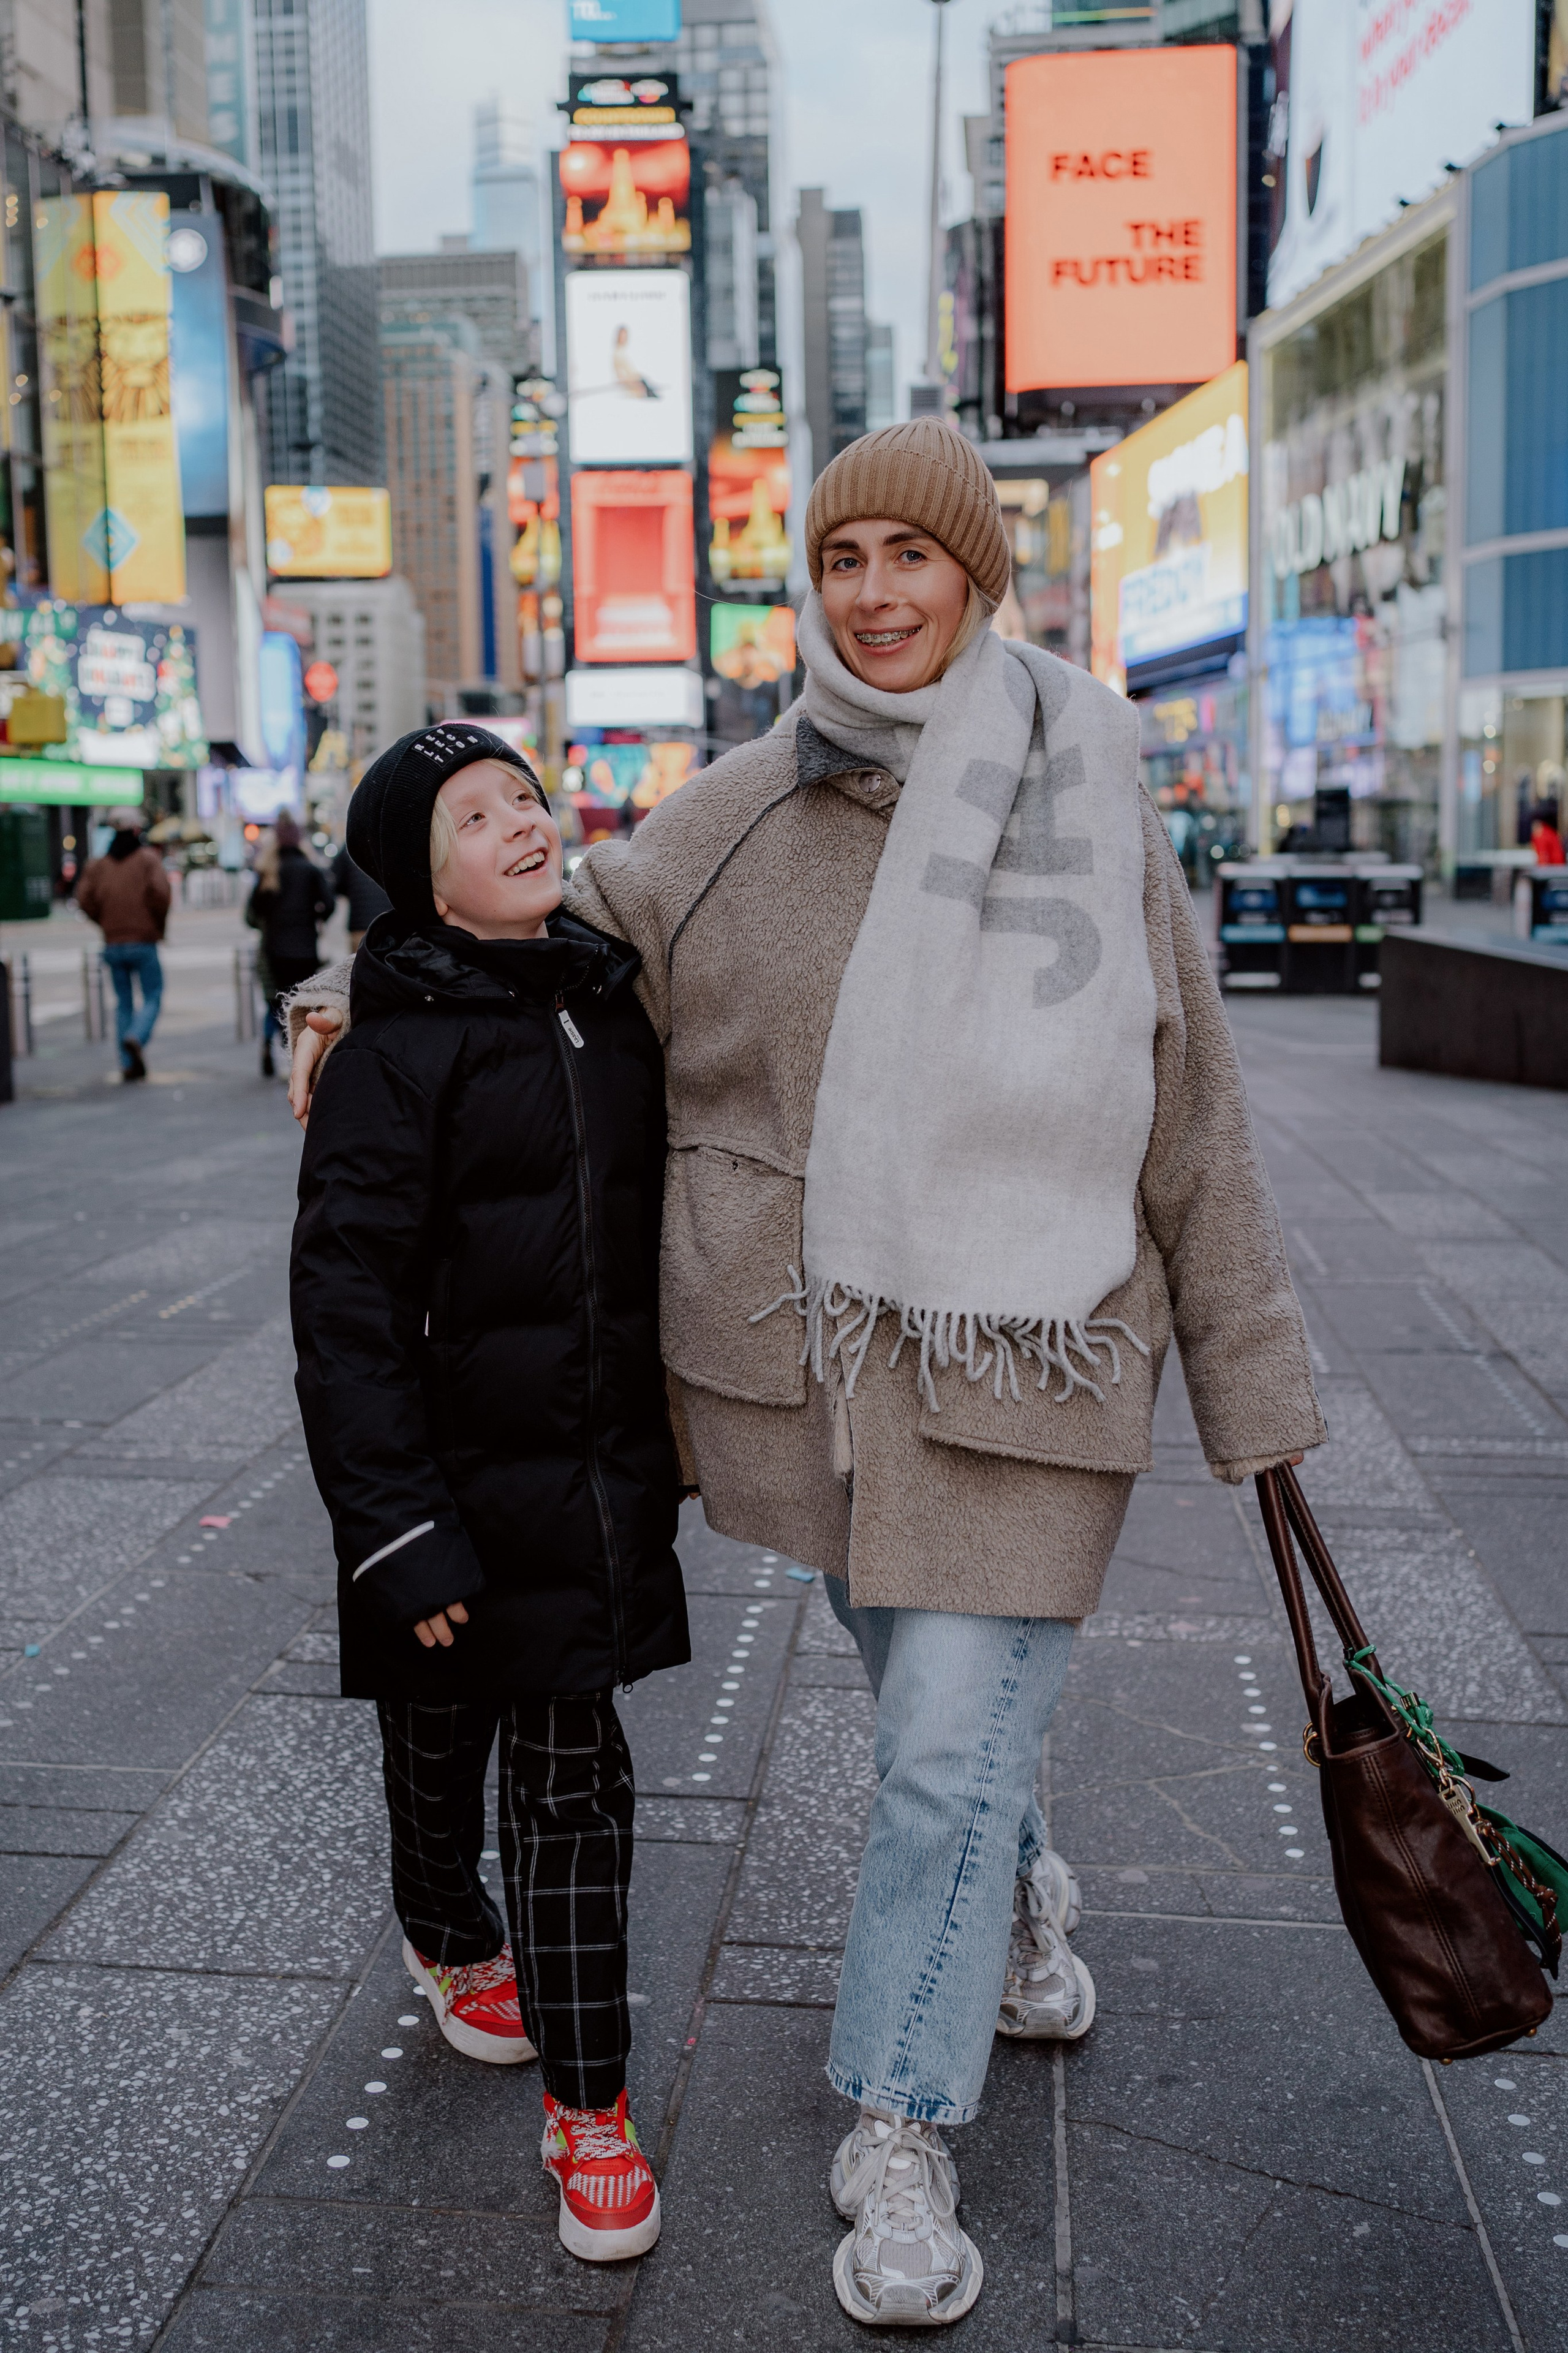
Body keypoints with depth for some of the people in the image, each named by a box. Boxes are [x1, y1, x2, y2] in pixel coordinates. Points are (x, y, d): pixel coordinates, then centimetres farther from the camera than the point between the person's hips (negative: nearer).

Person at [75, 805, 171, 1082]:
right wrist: (160, 923, -2)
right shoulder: (148, 859, -3)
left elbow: (85, 899, -2)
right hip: (143, 942, -4)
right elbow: (159, 891, -17)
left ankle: (129, 1064, 5)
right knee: (152, 997, 2)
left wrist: (105, 922, 12)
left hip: (113, 943, 4)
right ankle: (137, 1038, -26)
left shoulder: (99, 864, 8)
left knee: (123, 1003, 10)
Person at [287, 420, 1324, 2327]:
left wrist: (1253, 1393, 4)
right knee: (933, 1698, 20)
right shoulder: (743, 816, -1)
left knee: (953, 1753, 0)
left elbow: (1189, 1126, 1)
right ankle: (1022, 1907, 52)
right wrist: (362, 994, 5)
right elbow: (562, 917, 17)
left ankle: (901, 2144, 20)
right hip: (805, 1351, 2)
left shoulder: (1092, 810, -4)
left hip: (1023, 1362, -2)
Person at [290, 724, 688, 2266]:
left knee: (574, 1784, 8)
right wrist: (396, 1534, -20)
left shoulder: (610, 1010, 5)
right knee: (440, 1745, 19)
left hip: (594, 1485, 4)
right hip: (459, 1485, -4)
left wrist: (667, 1439, 17)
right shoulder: (398, 1051, -14)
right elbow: (346, 1304, -17)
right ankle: (449, 1942, 49)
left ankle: (587, 2110, 19)